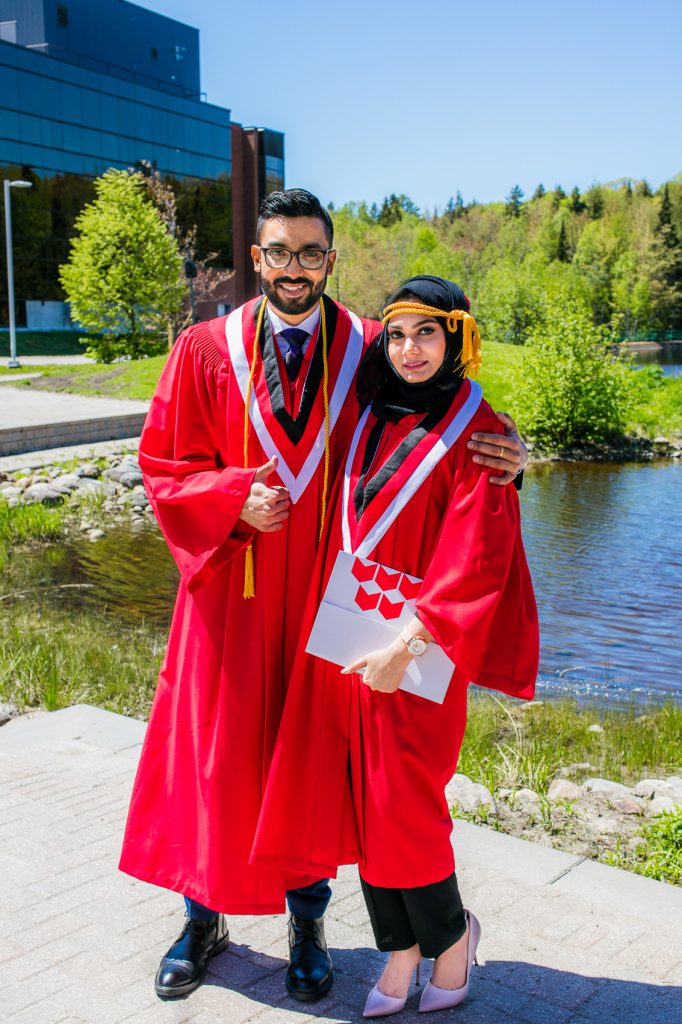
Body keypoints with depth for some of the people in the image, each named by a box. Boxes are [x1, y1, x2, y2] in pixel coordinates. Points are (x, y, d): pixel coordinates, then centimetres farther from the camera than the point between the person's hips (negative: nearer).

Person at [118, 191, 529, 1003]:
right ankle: (204, 915, 33)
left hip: (325, 590, 0)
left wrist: (502, 454, -18)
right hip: (230, 587, 0)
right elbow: (163, 466, 0)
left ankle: (306, 919, 33)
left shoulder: (370, 351, -1)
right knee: (215, 751, 10)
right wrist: (234, 500, -17)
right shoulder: (204, 351, -1)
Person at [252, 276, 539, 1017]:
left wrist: (411, 643, -20)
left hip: (417, 644, -5)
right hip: (346, 633, 6)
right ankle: (402, 947, 25)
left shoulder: (474, 431, -8)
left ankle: (448, 934, 27)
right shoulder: (370, 416, 9)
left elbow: (475, 558, -15)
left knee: (400, 801, 0)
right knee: (360, 795, 9)